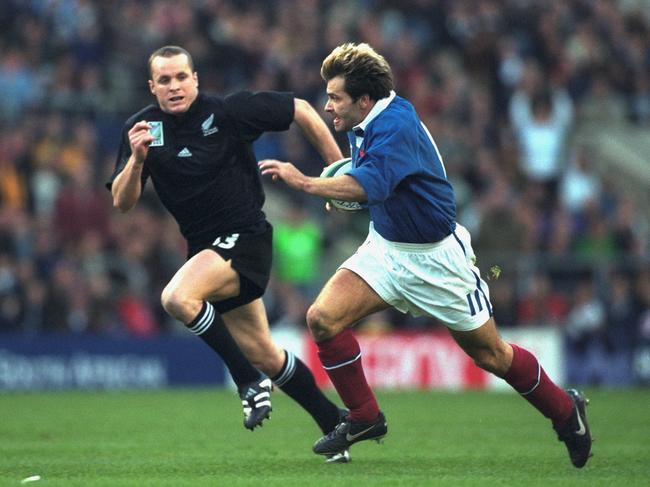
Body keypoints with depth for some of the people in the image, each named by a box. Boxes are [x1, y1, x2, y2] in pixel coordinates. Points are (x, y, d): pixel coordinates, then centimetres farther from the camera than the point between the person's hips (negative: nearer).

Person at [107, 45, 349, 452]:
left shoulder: (228, 110, -12)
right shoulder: (143, 128, 0)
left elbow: (301, 110, -3)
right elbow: (122, 202, -5)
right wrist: (137, 158, -23)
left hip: (244, 238, -6)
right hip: (205, 247, 6)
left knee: (177, 298, -31)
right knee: (264, 355, 10)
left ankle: (250, 383, -16)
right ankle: (333, 421, 29)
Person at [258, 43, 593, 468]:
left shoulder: (396, 126, -28)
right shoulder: (361, 125, 0)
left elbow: (368, 185, -43)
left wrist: (304, 182, -41)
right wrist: (344, 191, -2)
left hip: (436, 257, -8)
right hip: (387, 249, 8)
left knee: (489, 353, 5)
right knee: (324, 318, -12)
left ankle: (565, 410, 28)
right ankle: (364, 418, 2)